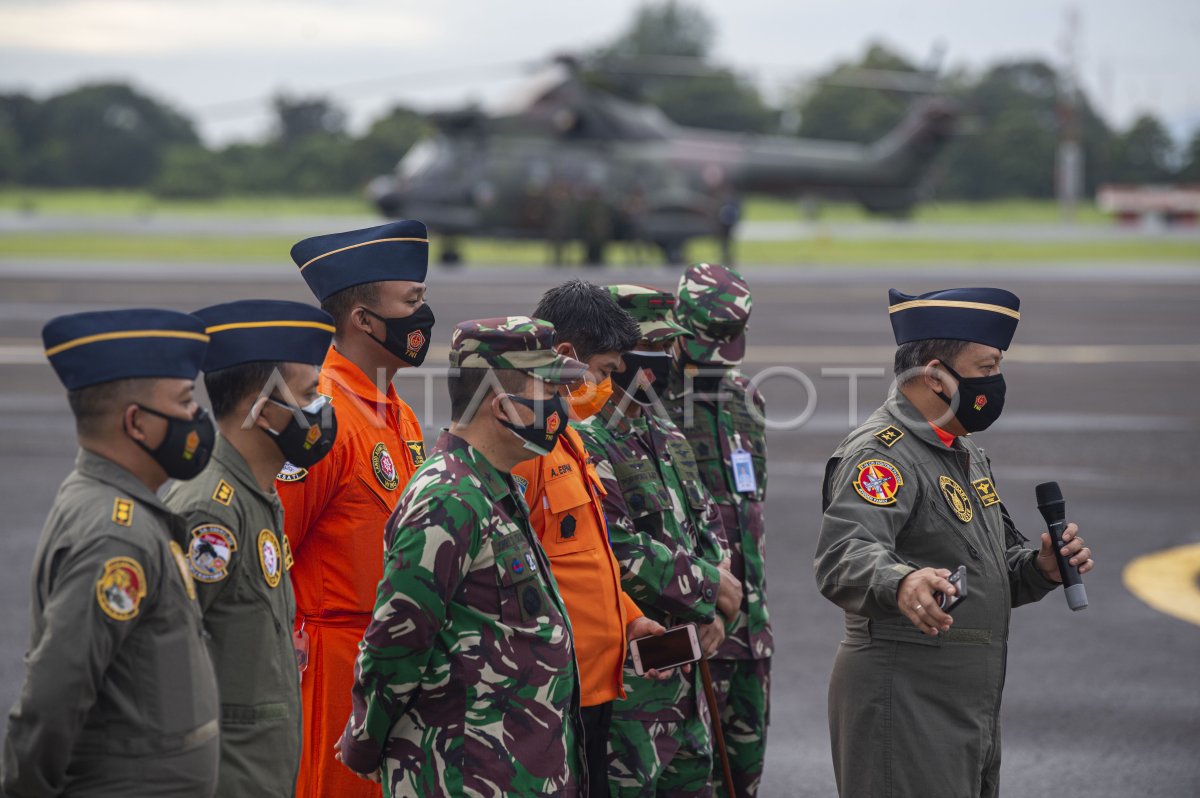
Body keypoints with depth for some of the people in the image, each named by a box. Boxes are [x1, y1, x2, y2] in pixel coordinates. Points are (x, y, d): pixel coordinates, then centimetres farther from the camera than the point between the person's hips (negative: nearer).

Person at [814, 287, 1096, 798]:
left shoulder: (966, 452, 16)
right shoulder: (882, 453, -16)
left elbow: (996, 566, 25)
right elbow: (842, 556, -34)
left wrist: (1040, 567, 2)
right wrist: (901, 583, -55)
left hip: (968, 708, 10)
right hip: (904, 701, -10)